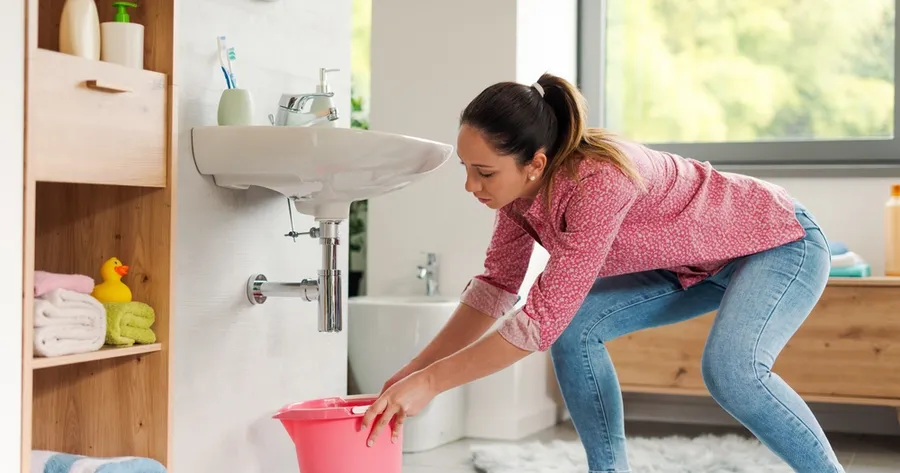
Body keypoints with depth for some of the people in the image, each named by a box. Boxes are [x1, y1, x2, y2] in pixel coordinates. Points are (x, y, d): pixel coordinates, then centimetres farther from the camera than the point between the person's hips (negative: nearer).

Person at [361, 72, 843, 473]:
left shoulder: (598, 182, -38)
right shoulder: (522, 184, -14)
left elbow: (543, 318, -38)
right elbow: (496, 284, -3)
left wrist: (430, 382, -34)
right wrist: (414, 370, -9)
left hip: (782, 243, -8)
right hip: (695, 263, 8)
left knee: (729, 368, -33)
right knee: (576, 328, -8)